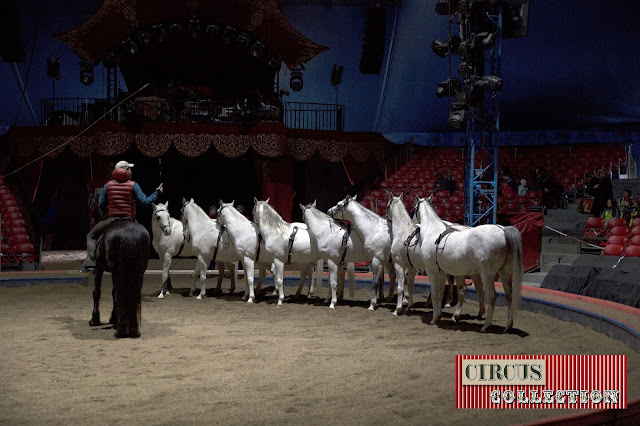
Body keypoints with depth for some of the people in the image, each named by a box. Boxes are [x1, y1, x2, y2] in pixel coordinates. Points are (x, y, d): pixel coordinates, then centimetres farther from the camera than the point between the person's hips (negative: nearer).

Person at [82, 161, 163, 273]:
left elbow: (101, 205, 3)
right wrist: (157, 193, 9)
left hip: (111, 219, 0)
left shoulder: (108, 185, 2)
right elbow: (145, 201, -5)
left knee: (91, 236, 17)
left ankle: (90, 264, 0)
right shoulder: (133, 185, -3)